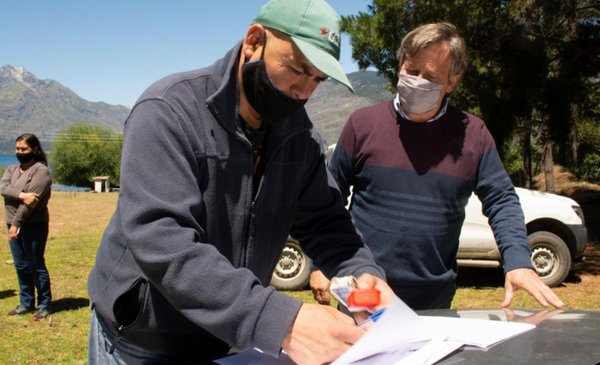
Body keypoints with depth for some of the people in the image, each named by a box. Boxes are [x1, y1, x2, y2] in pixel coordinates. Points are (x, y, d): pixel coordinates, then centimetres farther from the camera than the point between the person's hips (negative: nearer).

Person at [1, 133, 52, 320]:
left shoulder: (41, 171, -10)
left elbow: (31, 201, -18)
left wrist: (16, 223, -20)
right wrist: (22, 195, -24)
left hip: (34, 226, -7)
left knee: (36, 265, -1)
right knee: (21, 266, 12)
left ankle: (44, 305, 10)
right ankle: (26, 303, 24)